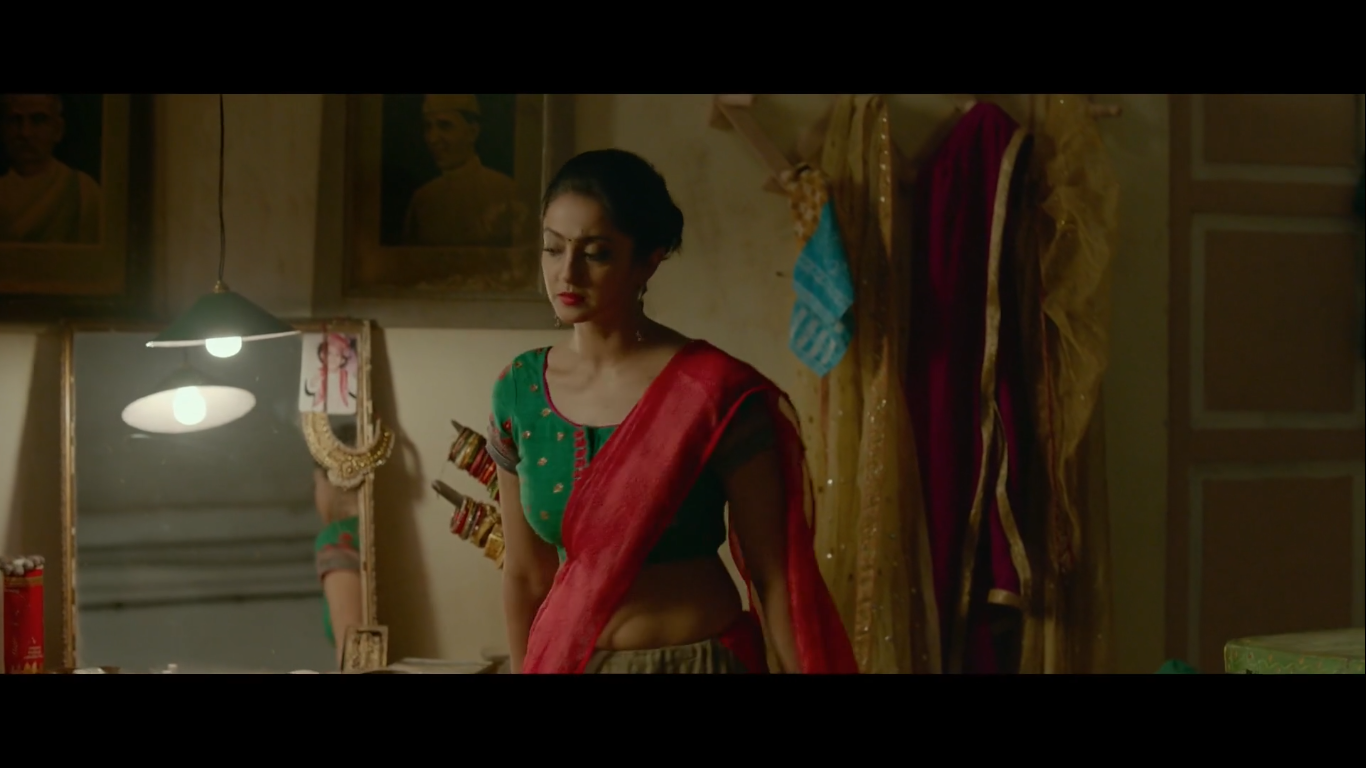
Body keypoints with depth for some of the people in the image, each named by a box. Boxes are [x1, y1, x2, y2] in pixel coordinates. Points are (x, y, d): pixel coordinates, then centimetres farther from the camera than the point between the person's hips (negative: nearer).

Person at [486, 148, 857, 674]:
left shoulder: (717, 394, -16)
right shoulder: (517, 390, -4)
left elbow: (773, 576, -14)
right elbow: (525, 573, 4)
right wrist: (525, 669, 8)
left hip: (697, 659, -4)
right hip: (563, 659, 4)